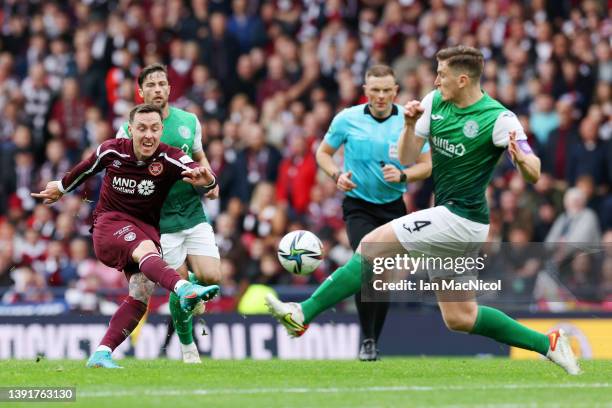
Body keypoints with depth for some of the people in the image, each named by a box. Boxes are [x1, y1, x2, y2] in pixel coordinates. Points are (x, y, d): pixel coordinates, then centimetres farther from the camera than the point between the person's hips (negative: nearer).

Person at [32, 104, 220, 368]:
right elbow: (86, 169, 15)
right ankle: (184, 289, -63)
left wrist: (206, 180, -55)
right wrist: (61, 188, 32)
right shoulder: (112, 151, -7)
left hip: (146, 229, 3)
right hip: (109, 224, -3)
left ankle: (101, 355, -7)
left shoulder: (169, 159, -12)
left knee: (141, 295, -14)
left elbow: (201, 174, -30)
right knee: (145, 249, -34)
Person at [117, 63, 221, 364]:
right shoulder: (129, 131, -5)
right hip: (161, 222, -3)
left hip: (193, 212, 3)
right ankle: (187, 345, 18)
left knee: (211, 278, -8)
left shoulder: (189, 121, 5)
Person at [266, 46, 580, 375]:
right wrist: (410, 125, -11)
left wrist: (522, 159, -38)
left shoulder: (498, 119, -15)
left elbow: (533, 175, -15)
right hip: (450, 216, 9)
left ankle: (303, 314, -15)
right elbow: (407, 158, 7)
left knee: (372, 245, -15)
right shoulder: (434, 102, 5)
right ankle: (547, 344, 18)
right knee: (459, 318, 12)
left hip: (462, 218, -9)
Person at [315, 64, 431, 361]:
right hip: (358, 205, -2)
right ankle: (367, 340, -12)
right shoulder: (347, 119, -5)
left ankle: (374, 340, 22)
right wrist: (337, 175, -11)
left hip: (393, 206, 2)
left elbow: (426, 165, 1)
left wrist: (402, 175, -18)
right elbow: (324, 152, 9)